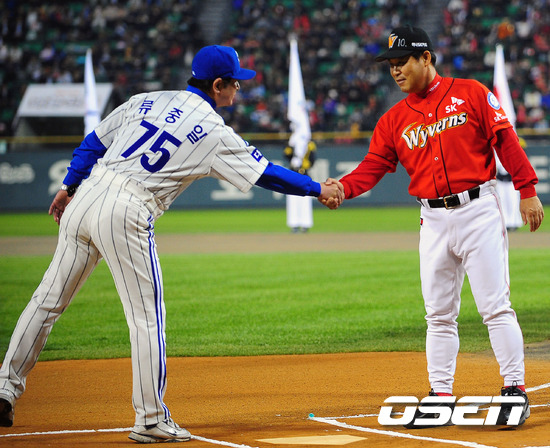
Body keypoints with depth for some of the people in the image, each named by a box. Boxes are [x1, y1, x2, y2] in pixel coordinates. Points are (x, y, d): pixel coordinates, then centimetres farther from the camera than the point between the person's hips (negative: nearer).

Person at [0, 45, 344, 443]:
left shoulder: (147, 101, 16)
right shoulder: (214, 132, 1)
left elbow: (93, 142, 18)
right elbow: (265, 173, 5)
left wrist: (69, 187, 26)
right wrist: (317, 189, 16)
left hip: (84, 199, 6)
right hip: (126, 216, -6)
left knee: (50, 299, 13)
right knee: (147, 317, 2)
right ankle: (151, 421, 4)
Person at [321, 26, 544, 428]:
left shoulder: (471, 94, 0)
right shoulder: (394, 120, 11)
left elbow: (506, 140, -3)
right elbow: (373, 166, 3)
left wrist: (527, 190, -10)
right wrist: (342, 188, -17)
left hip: (479, 210, -4)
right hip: (434, 221, 4)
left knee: (495, 306, -6)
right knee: (439, 315, 7)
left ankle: (515, 390, -1)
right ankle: (441, 396, 13)